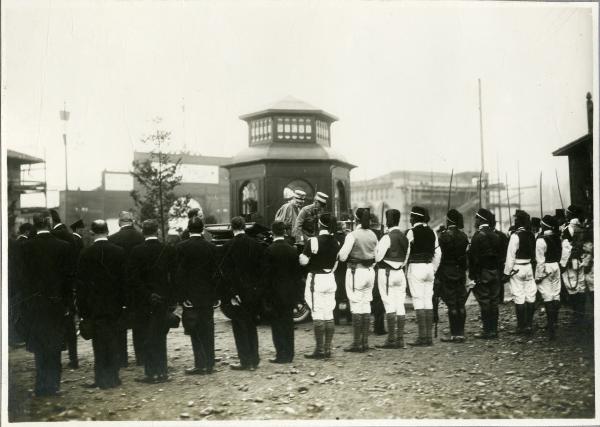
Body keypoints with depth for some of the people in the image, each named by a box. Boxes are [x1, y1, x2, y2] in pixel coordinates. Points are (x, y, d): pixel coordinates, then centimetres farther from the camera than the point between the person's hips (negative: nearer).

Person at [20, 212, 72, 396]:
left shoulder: (26, 247, -6)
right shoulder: (63, 246, -6)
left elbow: (22, 276, -3)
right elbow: (69, 276, -3)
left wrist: (25, 300, 5)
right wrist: (67, 302, 5)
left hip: (33, 303, 0)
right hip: (56, 303, 0)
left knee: (39, 347, 8)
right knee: (54, 346, 11)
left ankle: (42, 386, 10)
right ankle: (52, 385, 15)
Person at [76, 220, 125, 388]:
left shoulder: (86, 254, -7)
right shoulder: (119, 252, -2)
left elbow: (81, 282, -4)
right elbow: (124, 278, 1)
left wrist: (82, 308, 2)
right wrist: (123, 301, 8)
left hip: (95, 306, -1)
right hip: (114, 305, 2)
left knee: (99, 342, 5)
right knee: (113, 341, 10)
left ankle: (102, 378, 7)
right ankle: (113, 376, 14)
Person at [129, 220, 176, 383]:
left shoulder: (136, 251, -7)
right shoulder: (169, 250, -1)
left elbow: (133, 278, -9)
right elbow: (174, 276, 0)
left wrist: (146, 296, -5)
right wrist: (172, 300, 5)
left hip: (145, 301, -2)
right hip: (164, 299, 2)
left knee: (149, 337, 4)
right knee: (160, 336, 11)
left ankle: (152, 373, 4)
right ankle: (161, 372, 15)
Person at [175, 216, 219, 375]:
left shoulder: (181, 247, -8)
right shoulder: (211, 247, 0)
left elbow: (179, 273, -9)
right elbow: (215, 272, 2)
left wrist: (181, 296, -5)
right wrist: (214, 294, 7)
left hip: (190, 296, -3)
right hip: (208, 296, 3)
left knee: (195, 332, 2)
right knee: (207, 331, 10)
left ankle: (200, 365, 1)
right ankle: (209, 364, 15)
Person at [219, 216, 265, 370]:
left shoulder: (229, 246, -11)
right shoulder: (256, 245, 1)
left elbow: (226, 271, -13)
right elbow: (261, 267, 4)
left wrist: (231, 294, -8)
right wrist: (258, 289, 10)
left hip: (238, 294, -4)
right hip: (255, 292, 5)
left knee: (240, 328, 4)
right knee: (251, 326, 15)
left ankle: (246, 361, 4)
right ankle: (254, 360, 18)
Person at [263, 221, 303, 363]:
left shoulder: (269, 250, -12)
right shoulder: (292, 250, 2)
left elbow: (266, 273, -11)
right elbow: (297, 272, 6)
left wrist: (266, 293, -4)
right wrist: (298, 293, 11)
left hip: (275, 292, -5)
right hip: (290, 292, 5)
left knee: (277, 324, 2)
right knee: (288, 323, 12)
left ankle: (281, 355, 0)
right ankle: (289, 355, 17)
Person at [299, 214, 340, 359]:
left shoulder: (313, 241, -14)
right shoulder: (336, 243, 6)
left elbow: (303, 261, -14)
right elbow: (335, 264, 12)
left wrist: (301, 254, 5)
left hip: (316, 279, -6)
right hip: (330, 279, 6)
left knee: (317, 316, -4)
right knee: (329, 315, 9)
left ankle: (319, 350, -2)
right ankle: (328, 349, 12)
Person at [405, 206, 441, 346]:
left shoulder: (411, 232, -9)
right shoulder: (432, 232, 10)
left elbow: (406, 252, -10)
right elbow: (438, 253, 13)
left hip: (416, 266, -6)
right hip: (429, 267, 6)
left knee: (418, 301, -5)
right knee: (428, 301, 7)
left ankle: (422, 336, -8)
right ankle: (429, 336, 8)